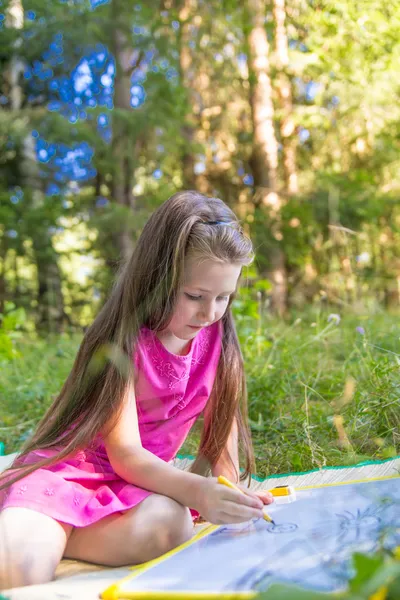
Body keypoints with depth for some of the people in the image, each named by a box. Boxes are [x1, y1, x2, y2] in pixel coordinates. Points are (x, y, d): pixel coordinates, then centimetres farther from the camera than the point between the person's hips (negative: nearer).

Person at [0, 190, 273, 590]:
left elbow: (222, 423, 7)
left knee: (169, 523, -32)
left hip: (141, 477, 6)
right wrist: (195, 491, -36)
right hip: (68, 466, -6)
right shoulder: (123, 340, -17)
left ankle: (50, 537, -12)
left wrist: (224, 493, -7)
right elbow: (124, 453, -21)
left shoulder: (216, 336, 0)